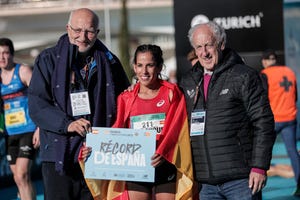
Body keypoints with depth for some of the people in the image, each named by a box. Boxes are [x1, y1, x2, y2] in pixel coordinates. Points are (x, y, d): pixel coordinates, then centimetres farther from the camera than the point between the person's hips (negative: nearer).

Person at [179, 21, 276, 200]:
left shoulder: (244, 76, -2)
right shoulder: (188, 82, 14)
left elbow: (264, 123, -6)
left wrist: (259, 167, -12)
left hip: (241, 180, -5)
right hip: (206, 184, 5)